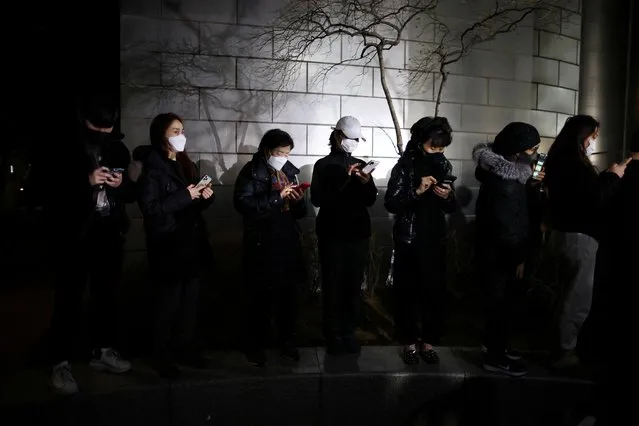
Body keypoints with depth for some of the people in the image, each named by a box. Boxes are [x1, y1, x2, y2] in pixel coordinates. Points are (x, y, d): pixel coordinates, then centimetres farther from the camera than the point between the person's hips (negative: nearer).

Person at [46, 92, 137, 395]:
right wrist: (86, 181, -21)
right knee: (68, 299, -1)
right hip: (73, 234, -4)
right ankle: (61, 364, 8)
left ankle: (103, 351, 26)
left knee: (107, 294, 12)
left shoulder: (118, 148, 11)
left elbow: (132, 192, 14)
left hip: (109, 233, 4)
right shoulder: (64, 148, -1)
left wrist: (122, 184, -9)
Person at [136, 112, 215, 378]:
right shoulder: (152, 168, -8)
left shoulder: (186, 165, 14)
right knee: (168, 303, 1)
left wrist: (206, 197, -1)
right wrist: (185, 196, -20)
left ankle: (184, 348, 26)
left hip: (190, 244, 7)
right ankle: (161, 356, 16)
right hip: (168, 247, -7)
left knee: (190, 301, 11)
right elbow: (150, 208, -18)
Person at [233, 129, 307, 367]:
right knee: (260, 297, 3)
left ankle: (286, 341, 28)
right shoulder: (251, 172, -4)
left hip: (288, 243, 5)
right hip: (261, 244, -5)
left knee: (288, 295, 11)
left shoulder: (290, 172, 11)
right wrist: (276, 196, -22)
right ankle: (256, 345, 19)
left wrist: (299, 200, -7)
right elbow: (242, 203, -20)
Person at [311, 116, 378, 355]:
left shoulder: (360, 164, 12)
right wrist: (344, 178, -19)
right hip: (332, 235, -3)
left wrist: (367, 183, -10)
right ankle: (333, 335, 10)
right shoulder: (324, 165, 1)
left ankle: (349, 333, 15)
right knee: (333, 285, -1)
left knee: (354, 285, 4)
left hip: (358, 234, 3)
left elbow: (371, 201, 9)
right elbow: (317, 199, -12)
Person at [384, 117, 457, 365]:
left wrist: (448, 197, -13)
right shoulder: (405, 165, -6)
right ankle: (410, 342, 20)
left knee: (435, 292, 4)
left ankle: (428, 341, 21)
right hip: (408, 240, -3)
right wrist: (417, 191, -23)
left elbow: (451, 208, 9)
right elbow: (390, 203, -13)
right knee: (407, 292, 4)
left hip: (435, 240, 3)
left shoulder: (444, 166, 5)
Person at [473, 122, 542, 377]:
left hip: (500, 251, 9)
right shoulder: (503, 179, -21)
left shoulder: (503, 169, 9)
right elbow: (505, 223, -22)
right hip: (499, 254, -9)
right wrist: (517, 257, -14)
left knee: (503, 302, 17)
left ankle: (495, 347, 31)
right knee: (502, 303, 1)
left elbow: (517, 210, 16)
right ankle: (495, 357, 13)